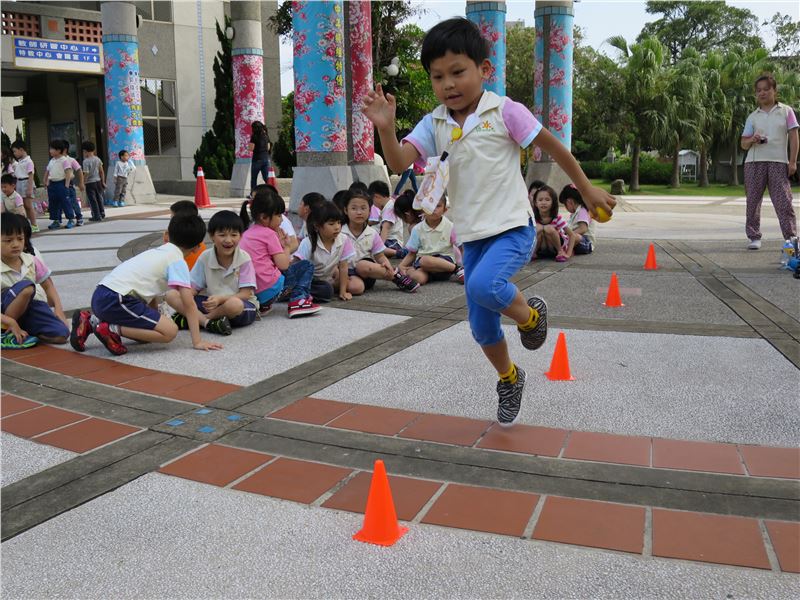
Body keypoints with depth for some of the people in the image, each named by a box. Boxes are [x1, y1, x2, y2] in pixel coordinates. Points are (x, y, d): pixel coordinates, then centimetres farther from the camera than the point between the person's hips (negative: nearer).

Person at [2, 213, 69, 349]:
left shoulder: (32, 261, 1)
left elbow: (48, 286, 10)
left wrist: (58, 309, -5)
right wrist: (11, 323, -29)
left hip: (32, 307, 4)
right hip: (8, 314, -4)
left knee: (61, 335, -22)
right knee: (26, 286, -34)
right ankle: (8, 332, -21)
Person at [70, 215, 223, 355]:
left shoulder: (158, 252, 23)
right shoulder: (178, 261, -2)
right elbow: (189, 304, -7)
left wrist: (157, 321, 36)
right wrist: (197, 341, -5)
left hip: (100, 296, 9)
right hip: (116, 300, -9)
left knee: (149, 329, 20)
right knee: (170, 331, -9)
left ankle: (91, 322, 16)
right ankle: (112, 330, -12)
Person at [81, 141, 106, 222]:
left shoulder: (86, 161, -14)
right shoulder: (98, 159, 3)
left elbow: (86, 174, -17)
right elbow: (101, 171, 5)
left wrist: (82, 183, -9)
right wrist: (103, 181, 12)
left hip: (90, 183, -6)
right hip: (98, 181, 6)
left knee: (92, 200, 1)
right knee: (99, 198, 18)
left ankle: (97, 216, 2)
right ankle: (102, 213, 25)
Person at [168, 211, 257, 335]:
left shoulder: (244, 259, -9)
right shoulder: (205, 257, 1)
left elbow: (246, 294, -13)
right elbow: (193, 288, 3)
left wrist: (220, 299, -29)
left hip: (243, 305, -3)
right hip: (212, 302, 4)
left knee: (234, 304, -41)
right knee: (171, 295, -13)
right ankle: (208, 323, -30)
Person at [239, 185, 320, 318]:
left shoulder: (246, 233, 16)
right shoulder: (269, 234, -7)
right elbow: (283, 265, -9)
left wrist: (279, 244, 15)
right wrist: (284, 246, 5)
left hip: (251, 292, 8)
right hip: (269, 290, -8)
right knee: (306, 266, 6)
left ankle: (263, 305, 20)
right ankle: (298, 300, -6)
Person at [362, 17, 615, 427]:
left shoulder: (504, 112, -9)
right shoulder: (434, 124, 1)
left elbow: (554, 148, 0)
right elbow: (399, 163, -12)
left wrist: (589, 192, 7)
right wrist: (385, 128, -31)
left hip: (512, 228, -4)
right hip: (472, 236, 5)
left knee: (484, 286, -33)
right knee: (482, 329, 9)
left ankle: (529, 314, 0)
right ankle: (509, 379, 38)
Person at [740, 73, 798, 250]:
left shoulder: (786, 111, 9)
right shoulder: (752, 116, 13)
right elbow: (743, 144, 12)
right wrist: (752, 140, -12)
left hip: (779, 162, -2)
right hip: (754, 162, 2)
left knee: (784, 201, -7)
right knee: (753, 201, 1)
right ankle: (754, 237, 8)